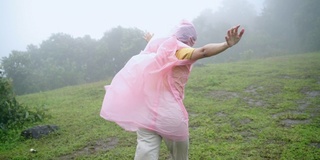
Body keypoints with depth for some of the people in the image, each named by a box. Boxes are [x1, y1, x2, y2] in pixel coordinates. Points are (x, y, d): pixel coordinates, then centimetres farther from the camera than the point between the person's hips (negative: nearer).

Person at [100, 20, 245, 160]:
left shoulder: (160, 48, 15)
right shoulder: (180, 50, -6)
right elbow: (203, 51, -27)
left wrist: (150, 40, 62)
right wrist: (227, 44, -36)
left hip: (145, 109, 7)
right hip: (168, 110, -6)